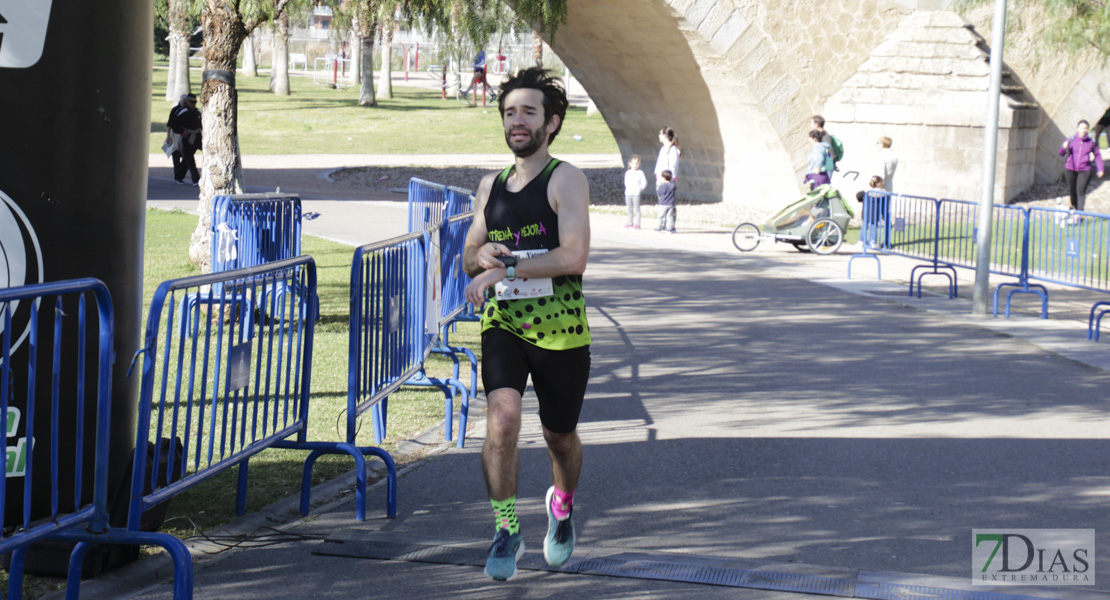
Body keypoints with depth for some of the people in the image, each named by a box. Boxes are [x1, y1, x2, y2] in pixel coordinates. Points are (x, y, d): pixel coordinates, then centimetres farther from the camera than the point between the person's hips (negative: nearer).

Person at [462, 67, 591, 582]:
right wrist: (482, 256, -5)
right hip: (502, 323, 3)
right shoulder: (490, 186, 11)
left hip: (559, 327, -3)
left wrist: (506, 268, -22)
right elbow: (469, 258, 19)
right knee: (502, 417, -20)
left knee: (560, 435, 12)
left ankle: (562, 503, 44)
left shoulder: (566, 180, -7)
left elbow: (574, 256, -19)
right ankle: (506, 531, -9)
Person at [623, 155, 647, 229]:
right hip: (628, 193, 4)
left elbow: (644, 182, -2)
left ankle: (637, 223, -4)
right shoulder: (627, 173, 9)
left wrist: (640, 189, -10)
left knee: (636, 208, -5)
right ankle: (630, 223, 18)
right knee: (630, 209, 10)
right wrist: (627, 189, 4)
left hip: (636, 194, -4)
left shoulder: (640, 173, -2)